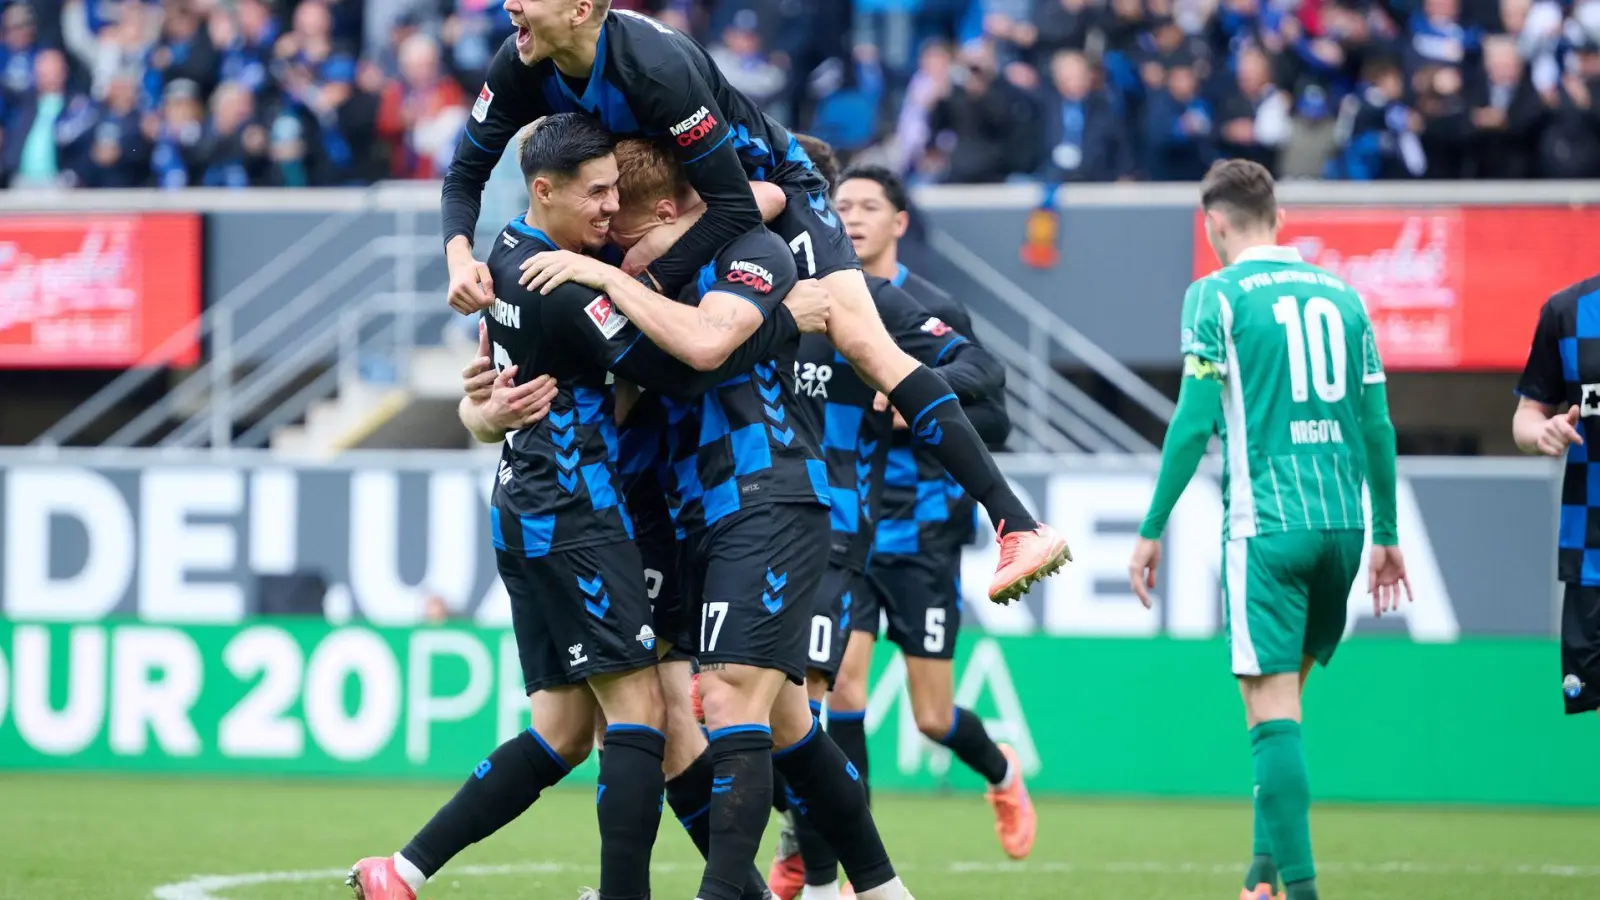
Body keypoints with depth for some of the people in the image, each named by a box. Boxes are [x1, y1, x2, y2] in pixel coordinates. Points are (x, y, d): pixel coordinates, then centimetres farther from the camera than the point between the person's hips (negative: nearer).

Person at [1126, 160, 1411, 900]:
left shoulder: (1216, 296, -2)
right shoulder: (1341, 295, 12)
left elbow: (1194, 422, -8)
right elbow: (1377, 426, 13)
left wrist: (1151, 529, -2)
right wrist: (1387, 537, 21)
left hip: (1265, 526, -5)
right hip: (1342, 525, 5)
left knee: (1273, 711, -7)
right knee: (1284, 695, 19)